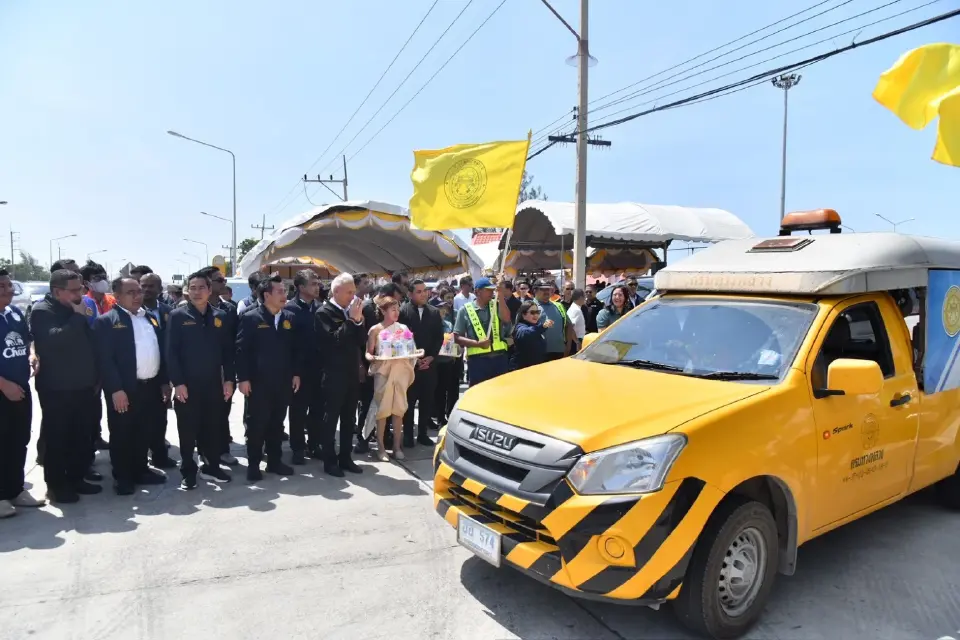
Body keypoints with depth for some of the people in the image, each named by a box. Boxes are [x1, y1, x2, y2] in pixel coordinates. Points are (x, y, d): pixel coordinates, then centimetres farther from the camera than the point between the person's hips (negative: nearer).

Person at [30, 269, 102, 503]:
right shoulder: (42, 311, -9)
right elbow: (53, 339, -29)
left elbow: (90, 343, 17)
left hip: (83, 386, 6)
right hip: (56, 389, -6)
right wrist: (78, 317, -21)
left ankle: (76, 478, 24)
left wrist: (96, 377, 14)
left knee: (82, 436, 12)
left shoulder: (79, 310, 10)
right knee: (57, 438, 3)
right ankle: (56, 484, 14)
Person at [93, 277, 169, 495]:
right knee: (122, 435, 5)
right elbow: (105, 360, -13)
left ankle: (140, 470, 29)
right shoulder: (107, 321, -7)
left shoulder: (151, 318, 13)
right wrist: (116, 390, -19)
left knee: (145, 433, 15)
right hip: (124, 390, -6)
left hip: (151, 387, 6)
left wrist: (164, 382, 11)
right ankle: (122, 477, 18)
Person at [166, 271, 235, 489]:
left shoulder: (220, 316, 6)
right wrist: (177, 382, -13)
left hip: (213, 384, 3)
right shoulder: (177, 316, -3)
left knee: (212, 428, 12)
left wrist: (229, 379, 1)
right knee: (188, 431, 6)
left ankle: (211, 466, 27)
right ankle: (188, 473, 19)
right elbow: (171, 352, -8)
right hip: (187, 385, -3)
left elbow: (228, 350, 7)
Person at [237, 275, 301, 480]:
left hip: (283, 382, 4)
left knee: (277, 424, 12)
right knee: (257, 424, 4)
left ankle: (274, 461, 24)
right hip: (259, 382, -4)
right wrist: (243, 378, -12)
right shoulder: (250, 318, -6)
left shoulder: (289, 317, 8)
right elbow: (241, 350, -8)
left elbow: (295, 348, 11)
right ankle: (253, 465, 16)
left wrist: (296, 373, 7)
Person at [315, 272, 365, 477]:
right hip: (334, 375, -7)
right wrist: (351, 320, -20)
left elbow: (361, 340, 7)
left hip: (352, 373, 7)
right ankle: (329, 461, 11)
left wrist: (359, 320, -7)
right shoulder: (324, 312, -9)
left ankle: (345, 458, 22)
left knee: (349, 419, 12)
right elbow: (333, 340, -21)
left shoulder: (351, 312, 10)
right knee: (330, 419, 3)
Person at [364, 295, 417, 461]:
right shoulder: (375, 330, -2)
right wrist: (371, 358, -22)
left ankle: (397, 446, 13)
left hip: (401, 371, 3)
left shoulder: (403, 328, 8)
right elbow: (368, 353, -1)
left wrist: (410, 371, -1)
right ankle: (381, 447, 7)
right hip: (383, 372, -3)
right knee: (383, 409, -2)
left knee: (399, 409, 4)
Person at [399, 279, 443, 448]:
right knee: (409, 401, 0)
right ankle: (408, 435, 10)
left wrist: (430, 357, -4)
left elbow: (439, 337, 9)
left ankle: (423, 434, 17)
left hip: (429, 363, 4)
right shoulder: (403, 311, -3)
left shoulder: (434, 312, 10)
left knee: (427, 401, 7)